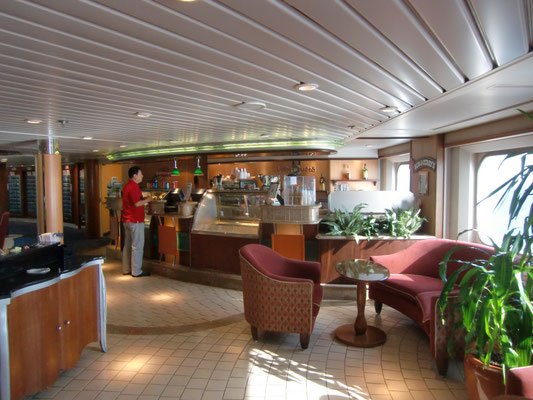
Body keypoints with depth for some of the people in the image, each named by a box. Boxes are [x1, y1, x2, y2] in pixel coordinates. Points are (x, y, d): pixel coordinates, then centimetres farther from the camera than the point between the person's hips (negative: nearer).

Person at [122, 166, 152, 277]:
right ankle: (136, 271, 2)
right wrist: (147, 200, -9)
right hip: (135, 220, -10)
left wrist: (144, 201, 17)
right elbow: (137, 203, -24)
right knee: (137, 246, -3)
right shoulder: (134, 186, -17)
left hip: (127, 220, 10)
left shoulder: (127, 185, 14)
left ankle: (126, 269, 20)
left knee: (128, 245, 14)